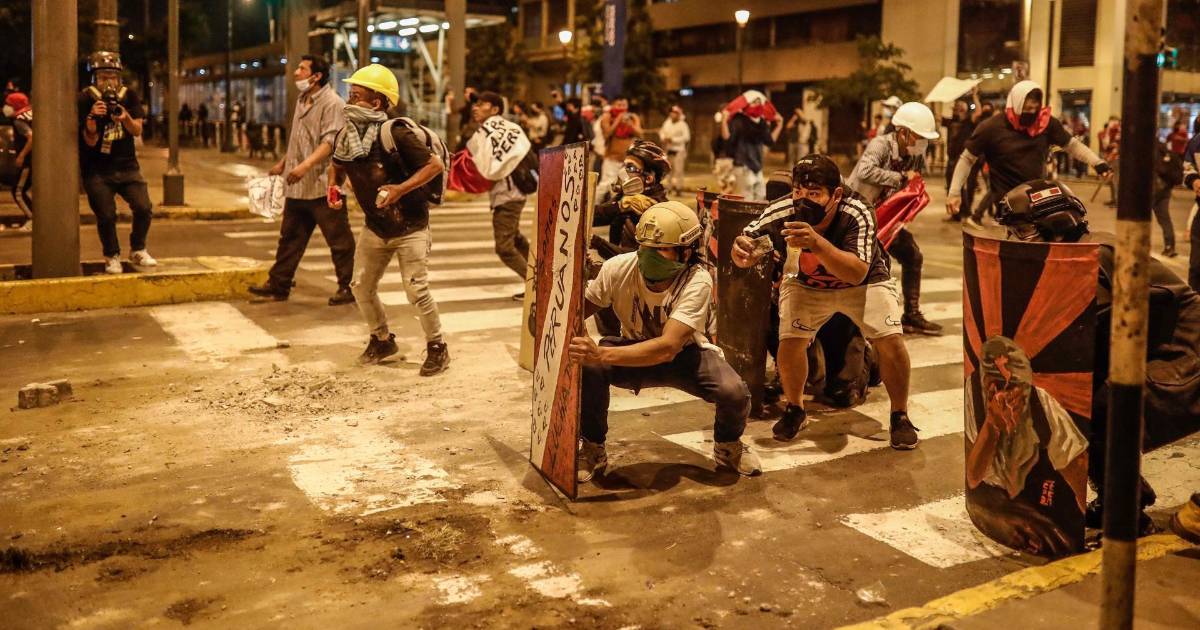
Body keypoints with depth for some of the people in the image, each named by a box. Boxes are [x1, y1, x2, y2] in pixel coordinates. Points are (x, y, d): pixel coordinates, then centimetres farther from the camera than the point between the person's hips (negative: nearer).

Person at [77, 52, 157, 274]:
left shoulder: (129, 96, 1)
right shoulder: (86, 99, -7)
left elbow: (137, 131, -3)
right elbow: (90, 141, -10)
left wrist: (125, 117, -23)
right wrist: (92, 118, -28)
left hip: (127, 166, 2)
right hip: (97, 170, -2)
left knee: (143, 208, -11)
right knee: (106, 215, -8)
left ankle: (137, 251, 12)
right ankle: (112, 257, 15)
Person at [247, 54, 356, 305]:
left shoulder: (332, 103, -12)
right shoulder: (302, 101, 16)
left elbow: (331, 141, -23)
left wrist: (306, 166, -32)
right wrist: (283, 163, 28)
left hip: (323, 185, -9)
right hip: (298, 187, 9)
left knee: (339, 239, -1)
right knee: (290, 237, 14)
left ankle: (348, 288, 7)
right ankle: (278, 285, 21)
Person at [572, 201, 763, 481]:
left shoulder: (697, 281, -32)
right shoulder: (618, 268, -23)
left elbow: (668, 348, -42)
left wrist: (601, 353, -53)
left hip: (685, 353, -1)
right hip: (635, 349, 2)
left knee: (734, 392, -29)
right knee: (589, 368, -30)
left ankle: (727, 446, 10)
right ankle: (592, 449, -4)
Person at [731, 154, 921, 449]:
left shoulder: (857, 213, -35)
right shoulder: (780, 213, -30)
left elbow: (857, 274, -45)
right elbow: (746, 255, -17)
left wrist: (818, 244, -61)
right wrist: (741, 250, -43)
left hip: (864, 281, -1)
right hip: (805, 284, 2)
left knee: (891, 341, -15)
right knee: (789, 341, -16)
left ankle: (900, 416, 10)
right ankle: (795, 410, 13)